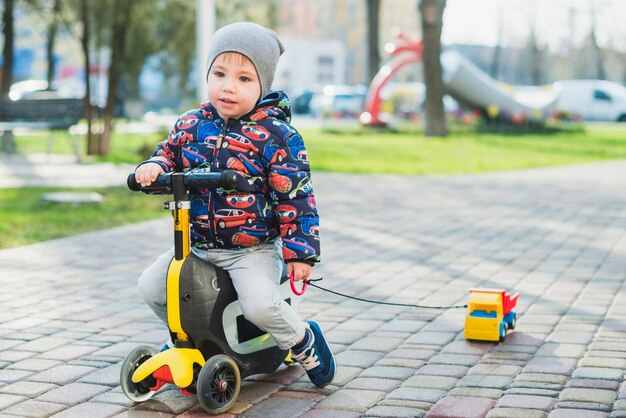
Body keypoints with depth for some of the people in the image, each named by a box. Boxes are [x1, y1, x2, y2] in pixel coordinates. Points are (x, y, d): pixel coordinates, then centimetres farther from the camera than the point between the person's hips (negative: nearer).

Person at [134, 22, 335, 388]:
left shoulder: (276, 136, -13)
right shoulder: (191, 124, 1)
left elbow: (296, 197, -11)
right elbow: (170, 152, 15)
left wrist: (301, 251, -14)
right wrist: (154, 166, -9)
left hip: (253, 249, -5)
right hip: (197, 244, 5)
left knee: (260, 306, -26)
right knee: (150, 286, 0)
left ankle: (304, 341, 6)